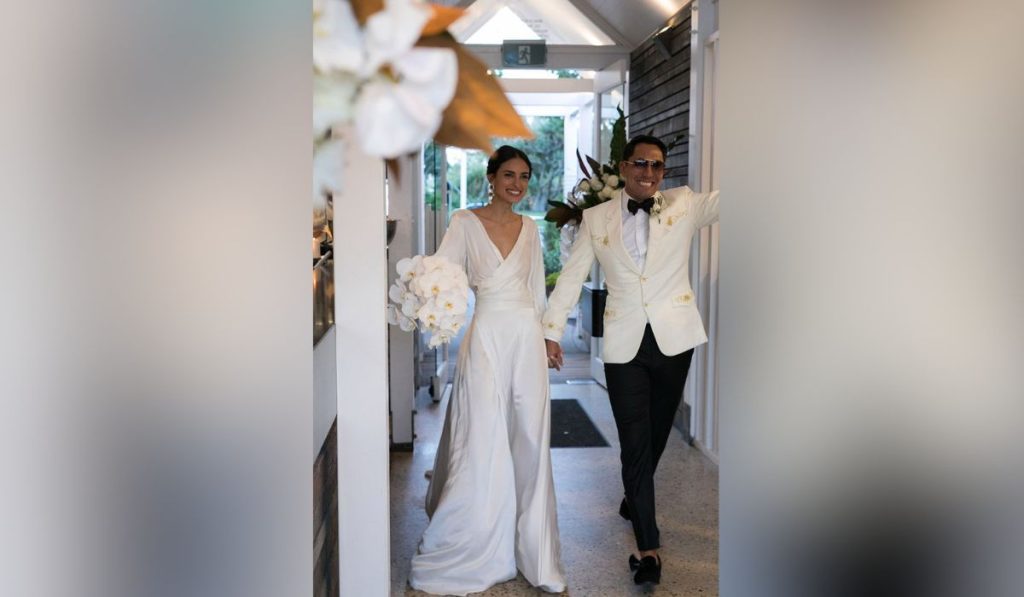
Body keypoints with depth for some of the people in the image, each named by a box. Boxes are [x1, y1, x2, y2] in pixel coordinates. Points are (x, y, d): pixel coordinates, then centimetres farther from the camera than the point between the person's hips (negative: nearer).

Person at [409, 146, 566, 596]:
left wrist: (544, 335, 16)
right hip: (487, 336, -4)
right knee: (483, 443, -3)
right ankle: (471, 554, 11)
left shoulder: (530, 229, 13)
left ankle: (534, 555, 18)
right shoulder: (465, 222, 0)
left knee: (529, 441, 7)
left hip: (527, 338, 4)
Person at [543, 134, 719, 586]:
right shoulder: (597, 218, 4)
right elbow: (571, 277, 6)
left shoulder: (683, 204, 4)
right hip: (624, 345, -1)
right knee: (634, 444, -3)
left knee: (657, 435, 17)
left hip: (673, 340, 1)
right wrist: (551, 332, 4)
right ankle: (648, 547, 4)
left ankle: (636, 495, 46)